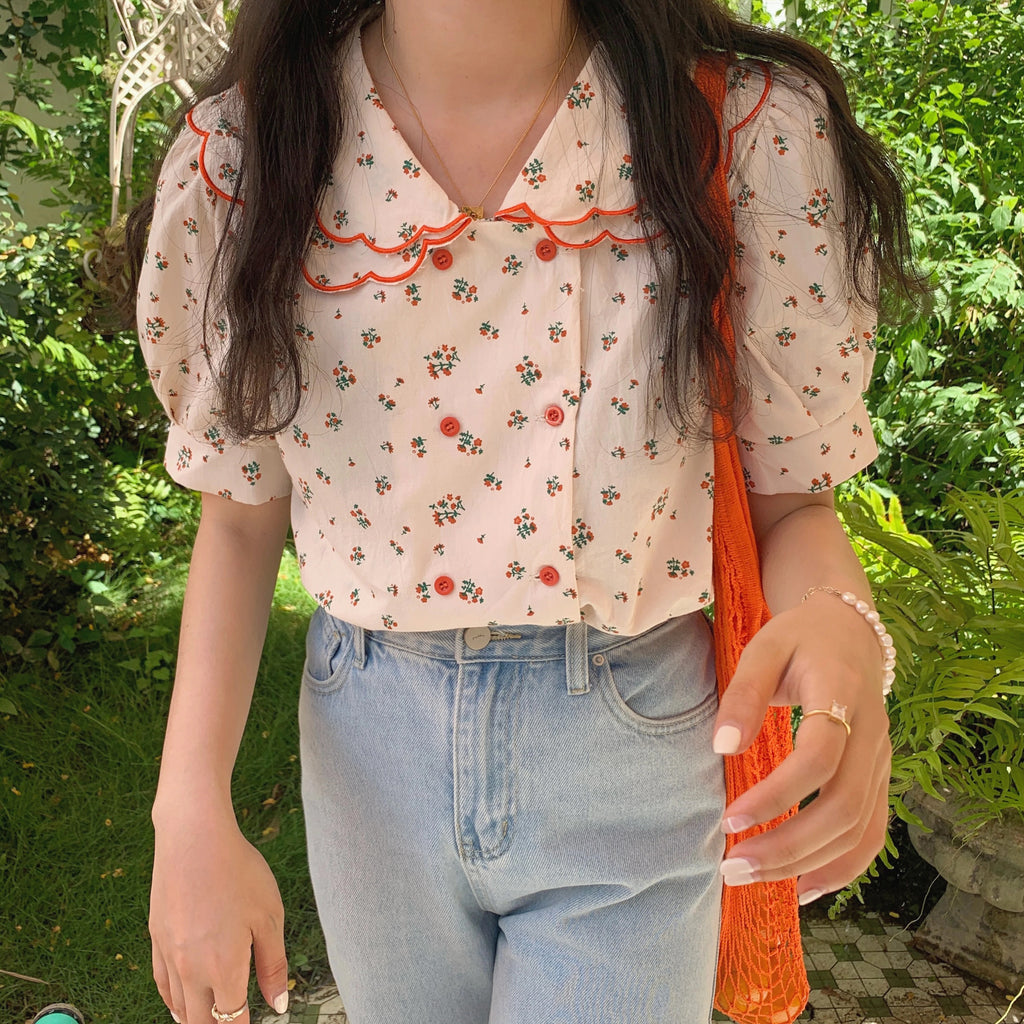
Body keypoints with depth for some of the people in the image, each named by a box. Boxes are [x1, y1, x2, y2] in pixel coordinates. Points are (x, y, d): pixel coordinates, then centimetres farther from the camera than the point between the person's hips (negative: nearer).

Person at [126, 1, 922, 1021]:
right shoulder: (238, 156, -9)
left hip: (635, 746, -1)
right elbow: (241, 514, -1)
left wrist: (839, 628, -29)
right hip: (368, 736, 3)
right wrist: (191, 810, -8)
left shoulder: (757, 132, -13)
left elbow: (790, 501, -5)